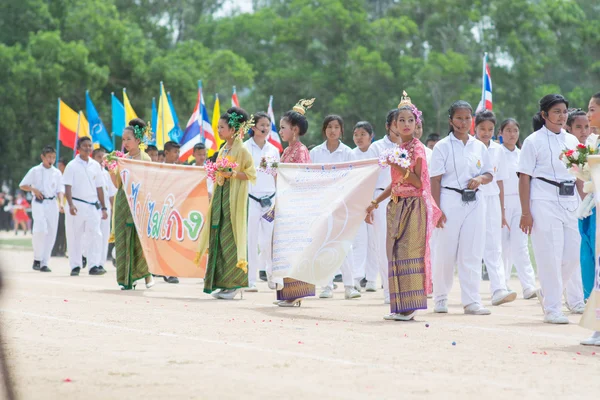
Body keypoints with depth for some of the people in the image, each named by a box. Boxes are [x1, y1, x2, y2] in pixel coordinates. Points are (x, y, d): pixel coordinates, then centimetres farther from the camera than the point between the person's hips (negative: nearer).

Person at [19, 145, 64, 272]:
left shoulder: (57, 173, 10)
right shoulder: (35, 171, 3)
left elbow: (60, 190, 8)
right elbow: (22, 185, 7)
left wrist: (61, 202, -10)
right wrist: (33, 189, -11)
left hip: (52, 203, 3)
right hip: (39, 203, -3)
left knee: (51, 233, 0)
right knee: (40, 229, -21)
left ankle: (44, 263, 7)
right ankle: (37, 259, -6)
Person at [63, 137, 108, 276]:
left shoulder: (95, 165, 10)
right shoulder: (72, 166, -1)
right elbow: (68, 187, -6)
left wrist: (103, 208, 13)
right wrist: (71, 204, -20)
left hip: (93, 206, 3)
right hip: (77, 205, -3)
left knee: (96, 235, -9)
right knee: (75, 237, 3)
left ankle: (94, 265, -9)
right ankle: (75, 266, 11)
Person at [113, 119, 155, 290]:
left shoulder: (145, 158, -3)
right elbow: (117, 184, 11)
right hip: (122, 201, 5)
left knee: (139, 238, -5)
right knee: (123, 239, 1)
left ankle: (146, 272, 14)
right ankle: (127, 278, 6)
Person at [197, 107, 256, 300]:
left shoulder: (242, 150, -8)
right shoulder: (223, 150, 16)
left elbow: (251, 175, -13)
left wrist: (231, 174, -18)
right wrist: (215, 173, 9)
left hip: (235, 198, -8)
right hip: (220, 196, 8)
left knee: (230, 238, -8)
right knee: (218, 237, 4)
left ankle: (235, 284, -2)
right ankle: (222, 283, 8)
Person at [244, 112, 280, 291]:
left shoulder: (273, 150, 12)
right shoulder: (245, 148, 0)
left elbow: (277, 177, 15)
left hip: (270, 199, 3)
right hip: (251, 198, -3)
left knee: (270, 239, -3)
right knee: (251, 240, -3)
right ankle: (250, 281, 2)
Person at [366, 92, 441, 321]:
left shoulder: (417, 148, -7)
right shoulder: (398, 149, 16)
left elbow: (418, 182, -13)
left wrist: (400, 167, -22)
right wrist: (375, 203, 20)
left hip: (413, 207, -8)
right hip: (397, 207, 8)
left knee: (408, 252, -11)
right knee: (396, 253, 5)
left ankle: (410, 306, -10)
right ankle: (400, 307, 8)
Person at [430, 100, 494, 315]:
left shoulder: (479, 146, 10)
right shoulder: (443, 146, -1)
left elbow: (489, 174, 17)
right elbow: (435, 180, -4)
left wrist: (480, 179, -7)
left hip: (474, 202, 3)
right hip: (450, 201, -3)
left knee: (472, 253, -1)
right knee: (445, 251, 1)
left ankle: (471, 300, 0)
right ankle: (440, 298, 16)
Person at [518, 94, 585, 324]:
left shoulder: (572, 140, 13)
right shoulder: (534, 141, -2)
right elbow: (524, 178, -5)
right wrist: (526, 212, -11)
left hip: (569, 201, 6)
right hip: (544, 201, -5)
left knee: (574, 254, 3)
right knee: (549, 255, -6)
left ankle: (548, 292, 27)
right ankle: (551, 309, 1)